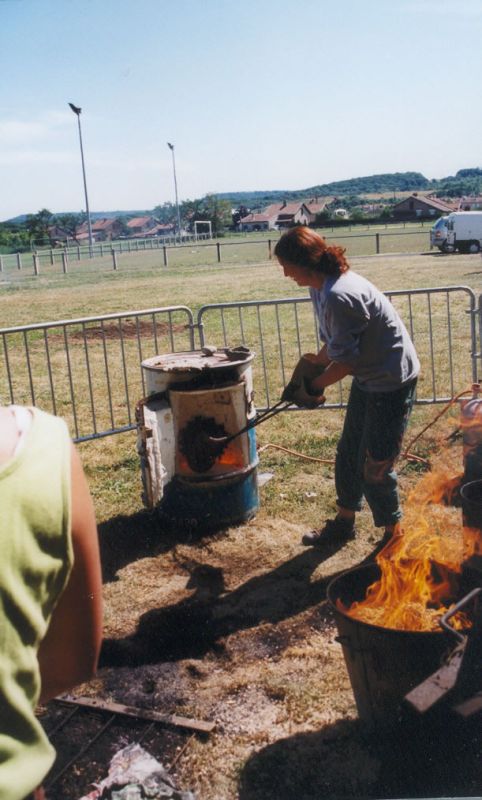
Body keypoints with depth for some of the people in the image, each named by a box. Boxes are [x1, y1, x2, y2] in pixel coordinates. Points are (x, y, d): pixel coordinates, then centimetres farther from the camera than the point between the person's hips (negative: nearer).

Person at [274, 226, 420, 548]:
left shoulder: (338, 297, -29)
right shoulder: (323, 286, 1)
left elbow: (345, 362, -24)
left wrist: (313, 387, -10)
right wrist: (316, 366, -1)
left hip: (391, 382, -10)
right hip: (369, 378, 10)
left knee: (374, 467, -1)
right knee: (348, 454, 17)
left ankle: (394, 537, 19)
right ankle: (344, 522, 34)